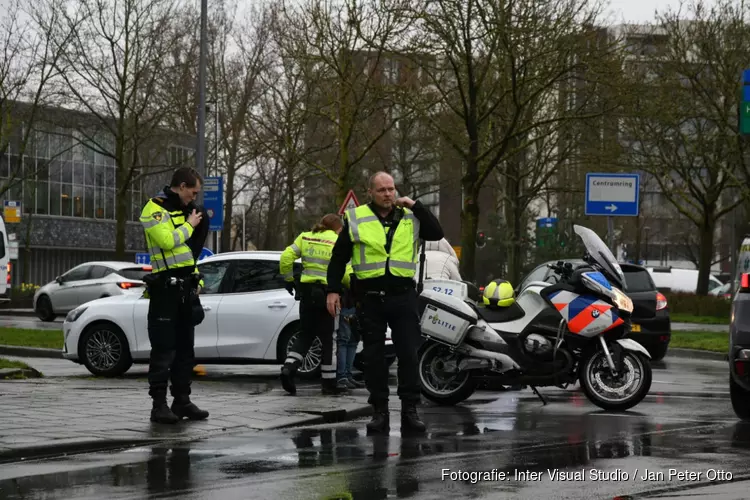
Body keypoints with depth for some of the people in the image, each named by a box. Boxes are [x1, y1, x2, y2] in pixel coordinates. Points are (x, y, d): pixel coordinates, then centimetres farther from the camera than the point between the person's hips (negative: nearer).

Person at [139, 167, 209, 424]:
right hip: (165, 287, -9)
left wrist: (197, 279, 15)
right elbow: (168, 241, -23)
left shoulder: (181, 210, 19)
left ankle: (182, 400, 16)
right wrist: (189, 224, -8)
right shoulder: (154, 209, -9)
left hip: (185, 287, 9)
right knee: (163, 349, -8)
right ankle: (159, 404, -5)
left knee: (185, 348, 10)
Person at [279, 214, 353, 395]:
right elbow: (345, 273, -13)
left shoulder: (305, 237, 6)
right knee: (328, 338, 6)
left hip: (306, 290, 4)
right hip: (327, 292, -4)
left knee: (306, 334, 16)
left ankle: (289, 367, -4)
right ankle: (328, 382, 10)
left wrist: (289, 279, 12)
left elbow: (286, 257, 0)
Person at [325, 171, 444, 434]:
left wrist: (415, 206, -7)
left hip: (403, 295, 0)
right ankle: (379, 412, 11)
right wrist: (333, 290, -1)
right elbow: (338, 258, 7)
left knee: (409, 354, -3)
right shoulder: (356, 219, 4)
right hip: (369, 297, 0)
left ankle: (410, 410, 2)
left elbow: (437, 233, -4)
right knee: (374, 357, 4)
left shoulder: (410, 217, 8)